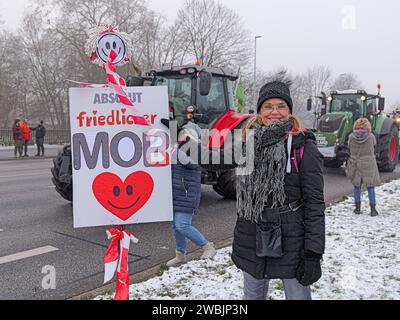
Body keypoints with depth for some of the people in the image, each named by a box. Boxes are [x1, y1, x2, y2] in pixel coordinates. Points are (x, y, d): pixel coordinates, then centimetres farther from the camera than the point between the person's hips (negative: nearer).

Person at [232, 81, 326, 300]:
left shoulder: (303, 146, -9)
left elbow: (315, 202, -11)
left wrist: (313, 253, -14)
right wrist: (238, 241, 15)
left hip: (291, 243, -4)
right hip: (252, 242, 5)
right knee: (252, 296, 19)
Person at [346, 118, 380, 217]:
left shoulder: (351, 137, -9)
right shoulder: (371, 137, -12)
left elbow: (349, 149, 2)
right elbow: (374, 145, 6)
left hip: (355, 165, 1)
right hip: (369, 165, -1)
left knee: (357, 186, 12)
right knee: (370, 187, 7)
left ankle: (358, 208, 16)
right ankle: (373, 209, 9)